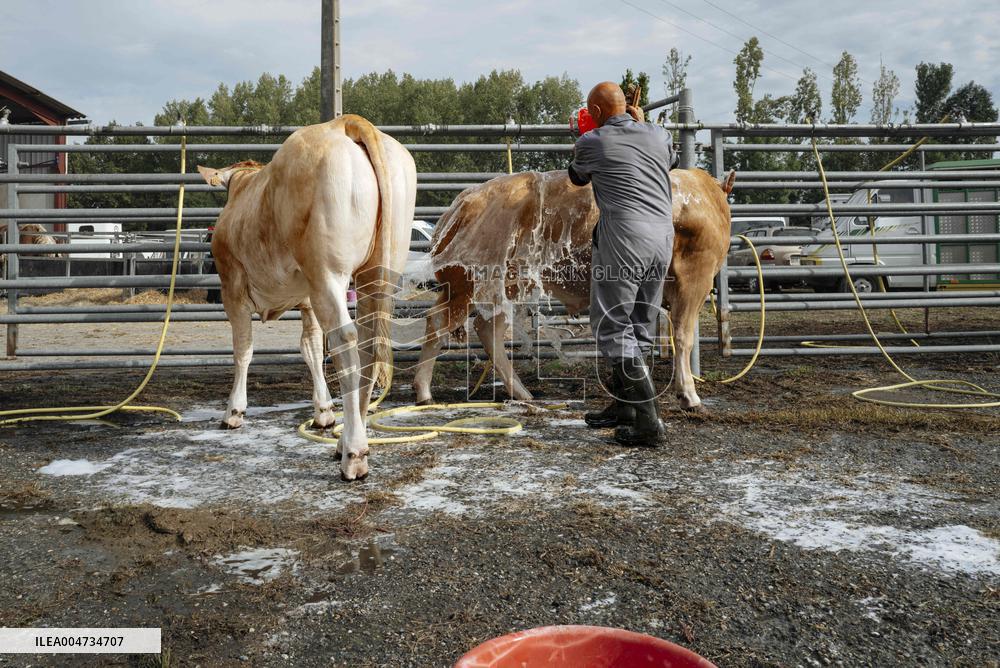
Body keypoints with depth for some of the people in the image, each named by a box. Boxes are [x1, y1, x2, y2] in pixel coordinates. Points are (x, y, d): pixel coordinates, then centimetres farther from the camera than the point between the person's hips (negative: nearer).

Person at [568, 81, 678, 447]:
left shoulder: (591, 142, 2)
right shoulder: (659, 136, 15)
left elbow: (577, 178, 24)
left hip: (622, 239, -6)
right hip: (663, 237, 7)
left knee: (613, 327, -2)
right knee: (639, 326, 16)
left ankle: (648, 423, -8)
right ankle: (622, 407, 29)